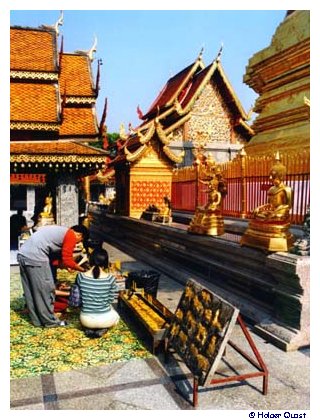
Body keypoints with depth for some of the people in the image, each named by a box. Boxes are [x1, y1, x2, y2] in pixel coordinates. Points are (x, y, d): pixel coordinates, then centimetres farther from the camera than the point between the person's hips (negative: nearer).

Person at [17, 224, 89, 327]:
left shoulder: (60, 231, 25)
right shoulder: (71, 236, -2)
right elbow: (67, 261, -4)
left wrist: (64, 265, 20)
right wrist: (82, 269, 9)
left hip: (22, 254, 10)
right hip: (35, 258, -10)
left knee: (30, 292, 17)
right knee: (46, 290, 5)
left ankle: (37, 320, 29)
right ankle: (50, 321, 17)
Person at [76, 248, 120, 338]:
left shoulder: (80, 276, -14)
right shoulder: (111, 278, -17)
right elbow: (110, 300, -5)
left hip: (86, 320, 2)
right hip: (105, 319, -1)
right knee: (116, 316, 37)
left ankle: (89, 329, 10)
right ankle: (102, 329, 7)